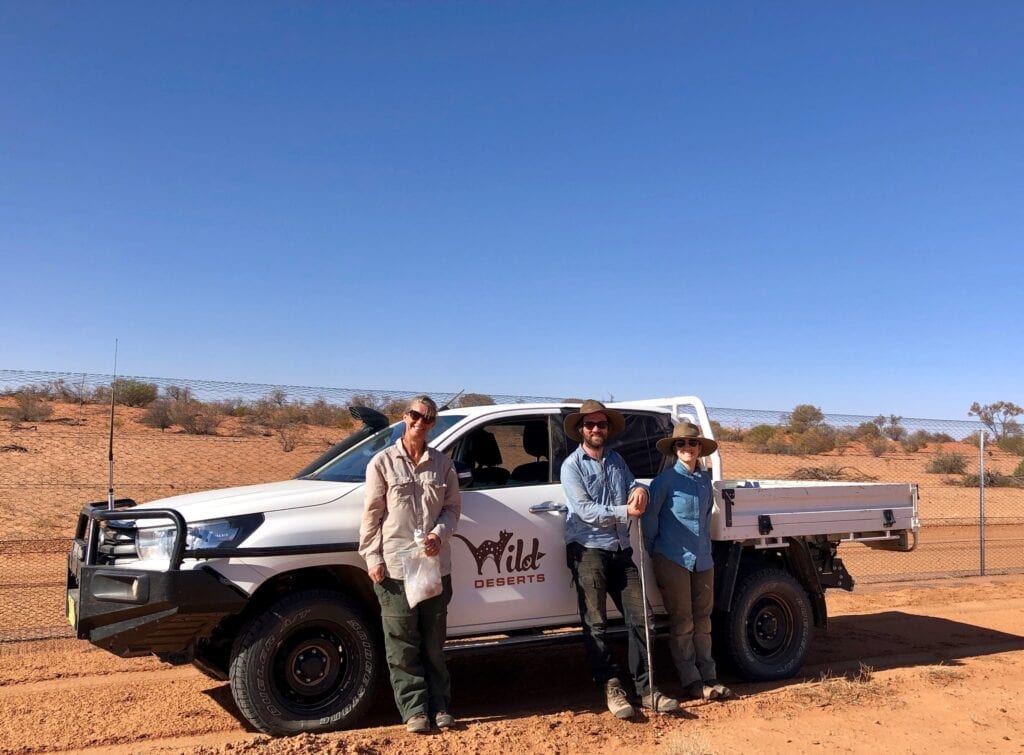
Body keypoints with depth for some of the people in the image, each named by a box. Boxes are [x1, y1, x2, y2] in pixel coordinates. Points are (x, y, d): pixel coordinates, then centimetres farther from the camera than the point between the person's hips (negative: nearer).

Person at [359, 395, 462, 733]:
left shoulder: (442, 463, 7)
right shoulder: (383, 462, -2)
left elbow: (452, 507, 9)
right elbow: (371, 514, -2)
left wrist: (440, 534, -9)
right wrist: (372, 557, -7)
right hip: (395, 566, -3)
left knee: (434, 642, 11)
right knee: (403, 645, 3)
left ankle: (439, 706, 21)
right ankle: (414, 710, 12)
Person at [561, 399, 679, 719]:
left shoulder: (617, 461, 15)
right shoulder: (572, 466, -3)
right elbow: (585, 510, -12)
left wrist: (639, 489, -9)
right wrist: (624, 512, -14)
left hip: (621, 551, 5)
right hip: (588, 551, -5)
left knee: (639, 617, 1)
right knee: (595, 624, -3)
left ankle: (645, 689, 8)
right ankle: (612, 688, 6)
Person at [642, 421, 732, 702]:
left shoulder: (705, 480, 10)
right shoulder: (666, 480, -7)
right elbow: (649, 517, -3)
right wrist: (654, 552, 2)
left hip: (703, 560, 5)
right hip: (673, 560, -5)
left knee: (703, 621, 10)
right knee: (682, 623, 1)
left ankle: (708, 677, 18)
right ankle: (691, 682, 7)